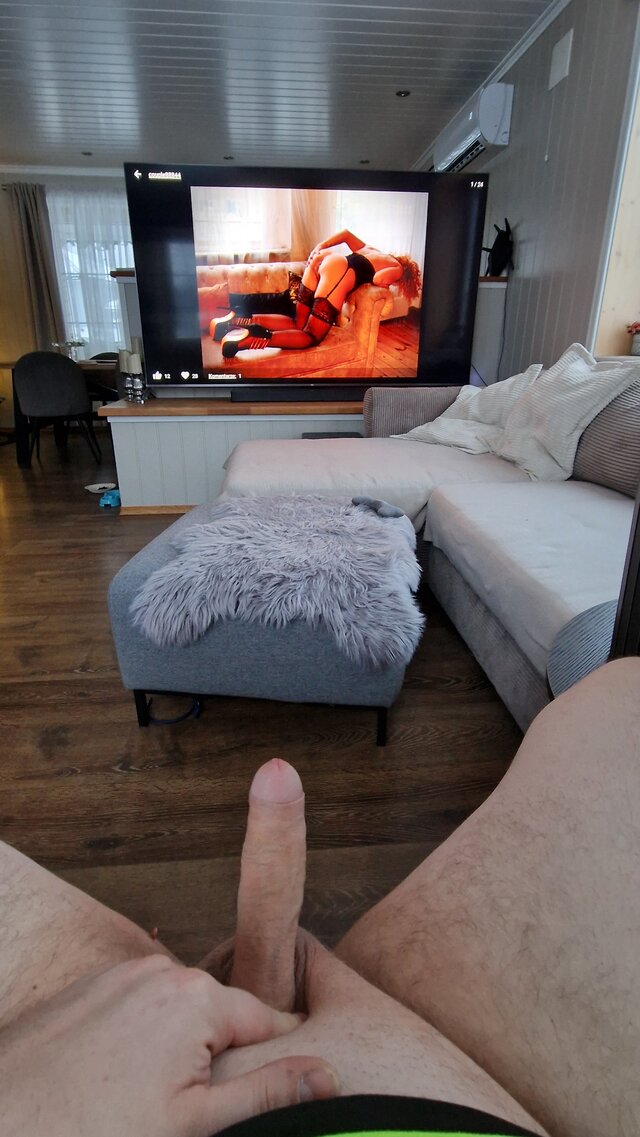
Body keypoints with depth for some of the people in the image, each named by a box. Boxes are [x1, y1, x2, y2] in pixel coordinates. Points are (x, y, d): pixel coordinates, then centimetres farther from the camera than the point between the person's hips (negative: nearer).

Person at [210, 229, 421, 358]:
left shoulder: (371, 250, 37)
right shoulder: (397, 268, 15)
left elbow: (346, 233, 30)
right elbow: (379, 279, -6)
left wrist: (320, 246, 20)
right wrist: (382, 284, 16)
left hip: (322, 259, 8)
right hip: (340, 272, -8)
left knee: (297, 324, 13)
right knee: (311, 337, -5)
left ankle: (238, 320, -4)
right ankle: (250, 338, -27)